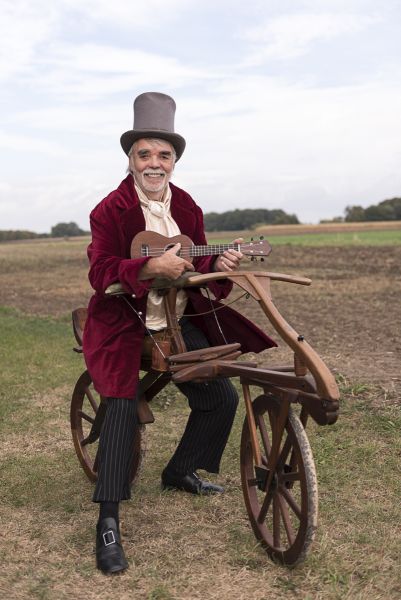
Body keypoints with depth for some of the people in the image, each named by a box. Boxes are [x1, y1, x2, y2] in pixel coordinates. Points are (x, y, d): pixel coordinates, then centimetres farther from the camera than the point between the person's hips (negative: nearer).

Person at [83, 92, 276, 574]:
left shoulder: (187, 208, 6)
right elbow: (100, 272, -18)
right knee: (123, 405, -23)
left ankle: (179, 473, 29)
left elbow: (197, 267, 7)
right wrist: (152, 266, -33)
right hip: (123, 325, -5)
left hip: (178, 322, 6)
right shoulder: (111, 210, -10)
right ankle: (108, 521, -11)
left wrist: (219, 266, -16)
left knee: (221, 399, 4)